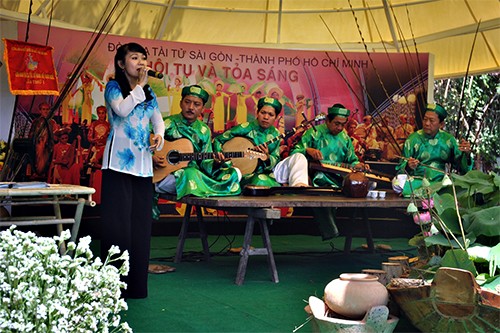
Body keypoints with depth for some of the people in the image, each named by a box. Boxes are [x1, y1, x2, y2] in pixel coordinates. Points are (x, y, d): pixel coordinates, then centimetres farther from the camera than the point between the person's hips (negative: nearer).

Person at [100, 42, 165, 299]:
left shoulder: (149, 93, 17)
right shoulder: (114, 87, 1)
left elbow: (158, 121, 16)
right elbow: (122, 109, -18)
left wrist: (159, 135, -5)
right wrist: (140, 86, -9)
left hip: (142, 164, 6)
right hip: (119, 162, -6)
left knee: (141, 223, 6)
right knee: (118, 222, -7)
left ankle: (136, 283, 13)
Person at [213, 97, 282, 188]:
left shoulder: (275, 134, 7)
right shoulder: (245, 128, -5)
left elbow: (276, 160, 5)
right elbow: (217, 140, 0)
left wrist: (267, 157, -17)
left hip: (265, 173, 4)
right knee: (261, 181, -32)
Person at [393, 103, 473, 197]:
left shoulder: (449, 140, 8)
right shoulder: (413, 139, 2)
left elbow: (462, 168, 8)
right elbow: (401, 168, -1)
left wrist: (466, 155, -12)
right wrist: (408, 167, -23)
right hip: (417, 180, 1)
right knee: (398, 183, -33)